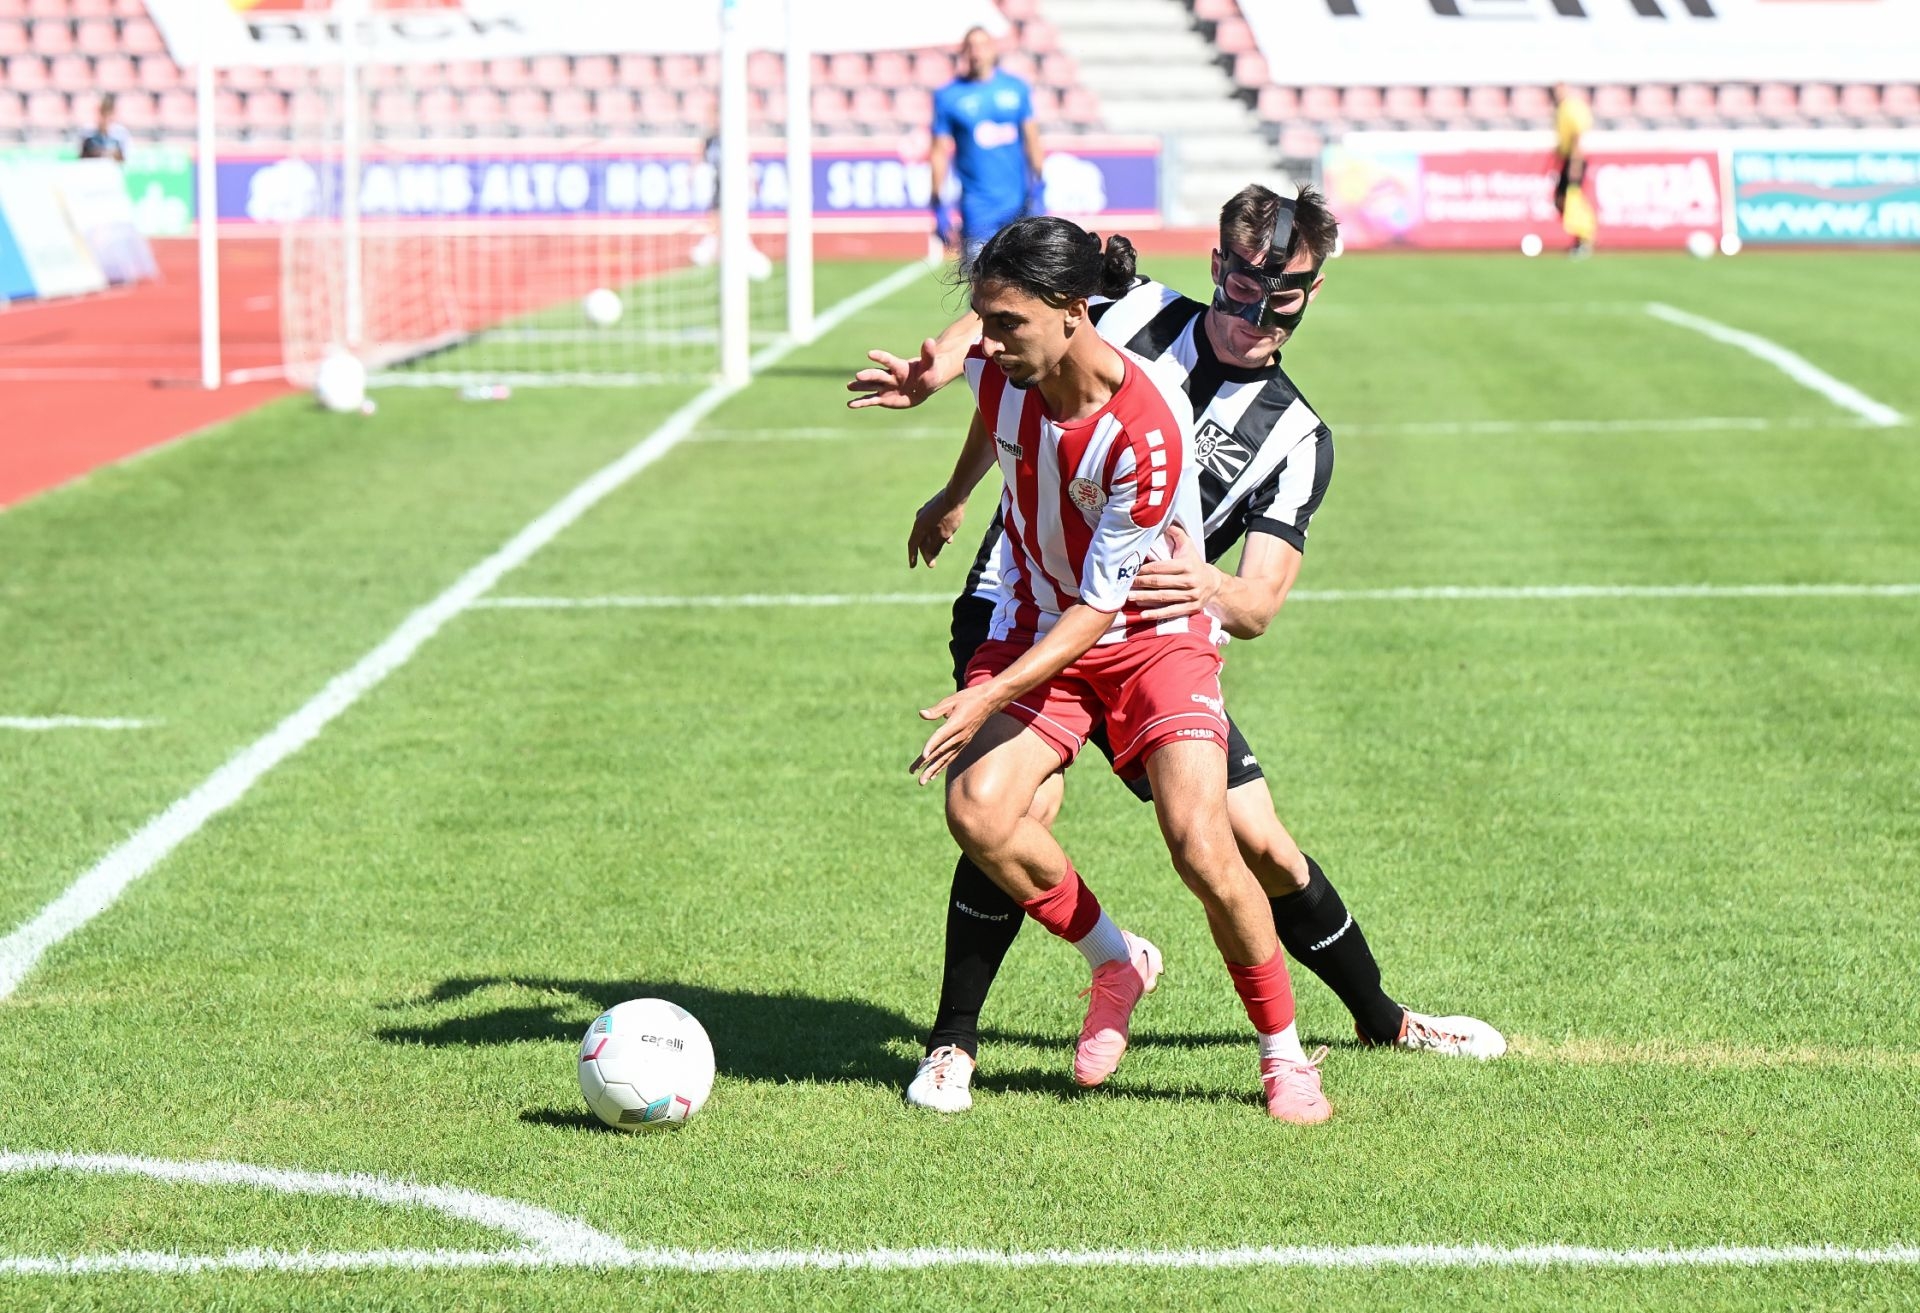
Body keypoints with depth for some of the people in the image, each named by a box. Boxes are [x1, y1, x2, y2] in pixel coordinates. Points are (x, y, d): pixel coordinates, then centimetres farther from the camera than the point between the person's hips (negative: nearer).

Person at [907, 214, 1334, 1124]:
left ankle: (1284, 1057, 3)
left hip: (1153, 635, -5)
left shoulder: (1148, 428, -30)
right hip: (1039, 622, 5)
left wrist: (992, 696, -32)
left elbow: (1102, 604, -25)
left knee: (1202, 850, -20)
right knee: (977, 811, -22)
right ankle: (1116, 962, 4)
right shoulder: (996, 369, -14)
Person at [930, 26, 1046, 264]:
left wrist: (1038, 188, 3)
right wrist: (939, 207, -4)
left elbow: (1031, 139, 10)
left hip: (1019, 201, 2)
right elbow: (940, 152, 0)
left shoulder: (1016, 88, 5)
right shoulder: (948, 97, -1)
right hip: (977, 207, -2)